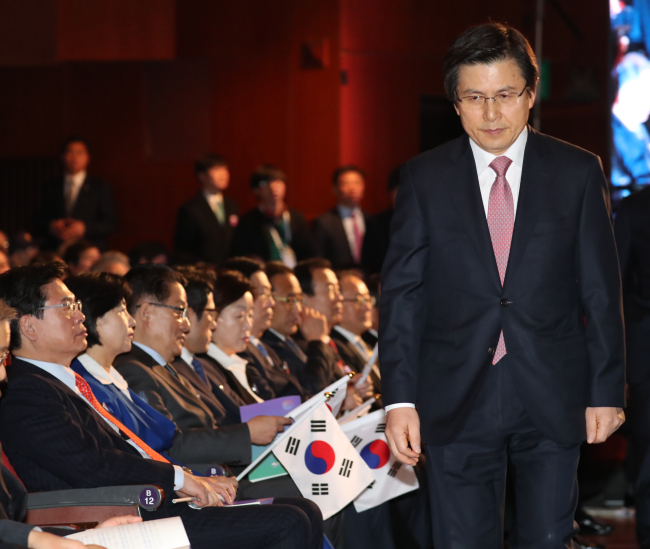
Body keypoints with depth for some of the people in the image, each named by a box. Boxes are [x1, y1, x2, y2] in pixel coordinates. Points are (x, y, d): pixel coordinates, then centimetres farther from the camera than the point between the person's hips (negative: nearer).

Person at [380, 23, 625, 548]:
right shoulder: (424, 178, 3)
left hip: (551, 399, 0)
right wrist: (400, 399, -6)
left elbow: (601, 290, 4)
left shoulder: (577, 172, 3)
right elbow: (401, 293, 1)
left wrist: (607, 390, 0)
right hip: (457, 401, 0)